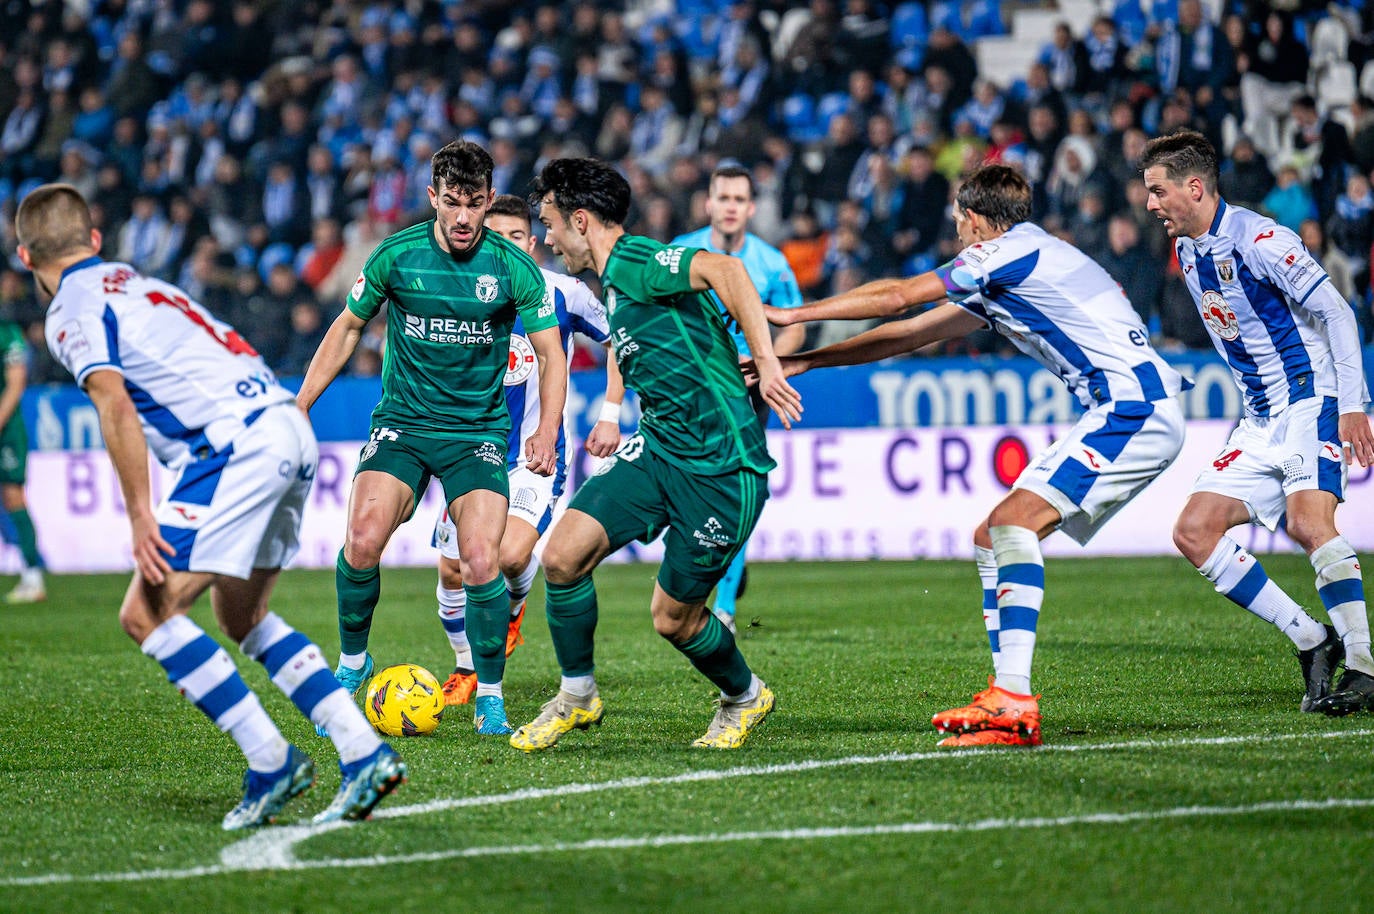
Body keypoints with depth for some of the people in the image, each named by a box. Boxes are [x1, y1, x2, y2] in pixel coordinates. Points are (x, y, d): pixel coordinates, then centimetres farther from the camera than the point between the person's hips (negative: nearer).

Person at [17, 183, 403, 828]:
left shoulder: (71, 312, 0)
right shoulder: (137, 285, 26)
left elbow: (116, 407, -16)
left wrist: (140, 516, -19)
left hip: (237, 445, -9)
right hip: (290, 429, 9)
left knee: (145, 614, -5)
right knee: (242, 617, 22)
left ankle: (270, 761, -8)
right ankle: (364, 752, 11)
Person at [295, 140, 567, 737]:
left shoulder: (513, 268, -7)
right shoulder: (396, 256, -4)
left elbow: (551, 355, 1)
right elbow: (348, 328, 10)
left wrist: (546, 432, -14)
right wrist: (299, 406, 7)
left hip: (479, 431, -1)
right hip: (401, 422, 1)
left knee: (481, 563, -17)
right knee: (363, 542, -20)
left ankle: (490, 696, 3)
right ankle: (352, 661, 6)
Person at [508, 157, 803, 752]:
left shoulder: (633, 263, -15)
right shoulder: (613, 285, 16)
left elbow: (723, 270, -30)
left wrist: (765, 362, -33)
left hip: (721, 468, -8)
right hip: (657, 451, 8)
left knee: (673, 619, 1)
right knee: (563, 554, -8)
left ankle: (744, 697, 30)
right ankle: (577, 696, 10)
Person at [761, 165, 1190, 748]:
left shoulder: (1011, 250, -6)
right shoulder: (996, 285, 22)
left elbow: (896, 298, -7)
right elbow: (911, 334, 25)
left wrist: (793, 314, 1)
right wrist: (803, 362, 26)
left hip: (1135, 407, -10)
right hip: (1122, 411, 10)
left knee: (1014, 520, -22)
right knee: (990, 537, 8)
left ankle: (1013, 700, -30)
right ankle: (1007, 703, 4)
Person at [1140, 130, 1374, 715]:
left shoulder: (1258, 238, -14)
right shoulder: (1188, 253, 11)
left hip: (1311, 401, -9)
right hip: (1260, 422, 9)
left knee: (1308, 522, -28)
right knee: (1194, 532, -5)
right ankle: (1311, 641, -3)